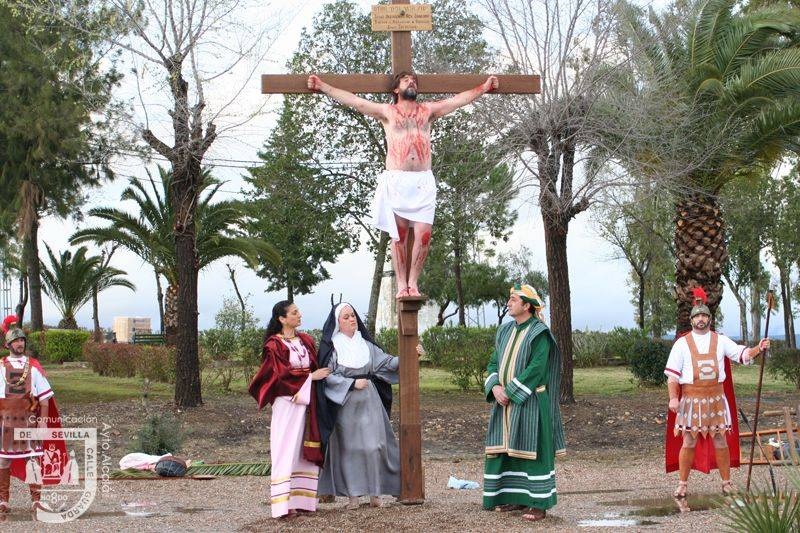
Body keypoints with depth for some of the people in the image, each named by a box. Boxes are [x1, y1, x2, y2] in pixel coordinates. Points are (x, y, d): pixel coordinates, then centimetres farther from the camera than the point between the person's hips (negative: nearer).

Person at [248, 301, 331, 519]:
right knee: (286, 451, -7)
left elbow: (315, 367, 13)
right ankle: (283, 504, -8)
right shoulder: (274, 345, -4)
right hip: (287, 403, -6)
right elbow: (282, 373, -12)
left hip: (308, 403, 6)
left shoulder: (306, 340, 14)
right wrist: (310, 376, -11)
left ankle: (301, 500, 7)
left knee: (306, 452, 3)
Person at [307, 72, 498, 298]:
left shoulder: (428, 110, 18)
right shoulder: (387, 111, 11)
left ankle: (413, 282, 3)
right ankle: (401, 285, 3)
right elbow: (353, 100, 8)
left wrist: (484, 87, 21)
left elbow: (459, 99, 21)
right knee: (398, 236, -2)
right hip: (396, 180, -1)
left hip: (423, 182, 2)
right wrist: (322, 86, 3)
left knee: (423, 235, -8)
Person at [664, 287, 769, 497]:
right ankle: (682, 484, 10)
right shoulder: (682, 344, 1)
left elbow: (742, 354, -2)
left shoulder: (720, 341, 7)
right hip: (691, 399, -1)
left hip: (716, 398, 2)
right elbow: (672, 373, -2)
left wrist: (758, 349, -21)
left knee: (721, 442, 5)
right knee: (688, 443, 1)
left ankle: (726, 483, 15)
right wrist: (673, 398, -11)